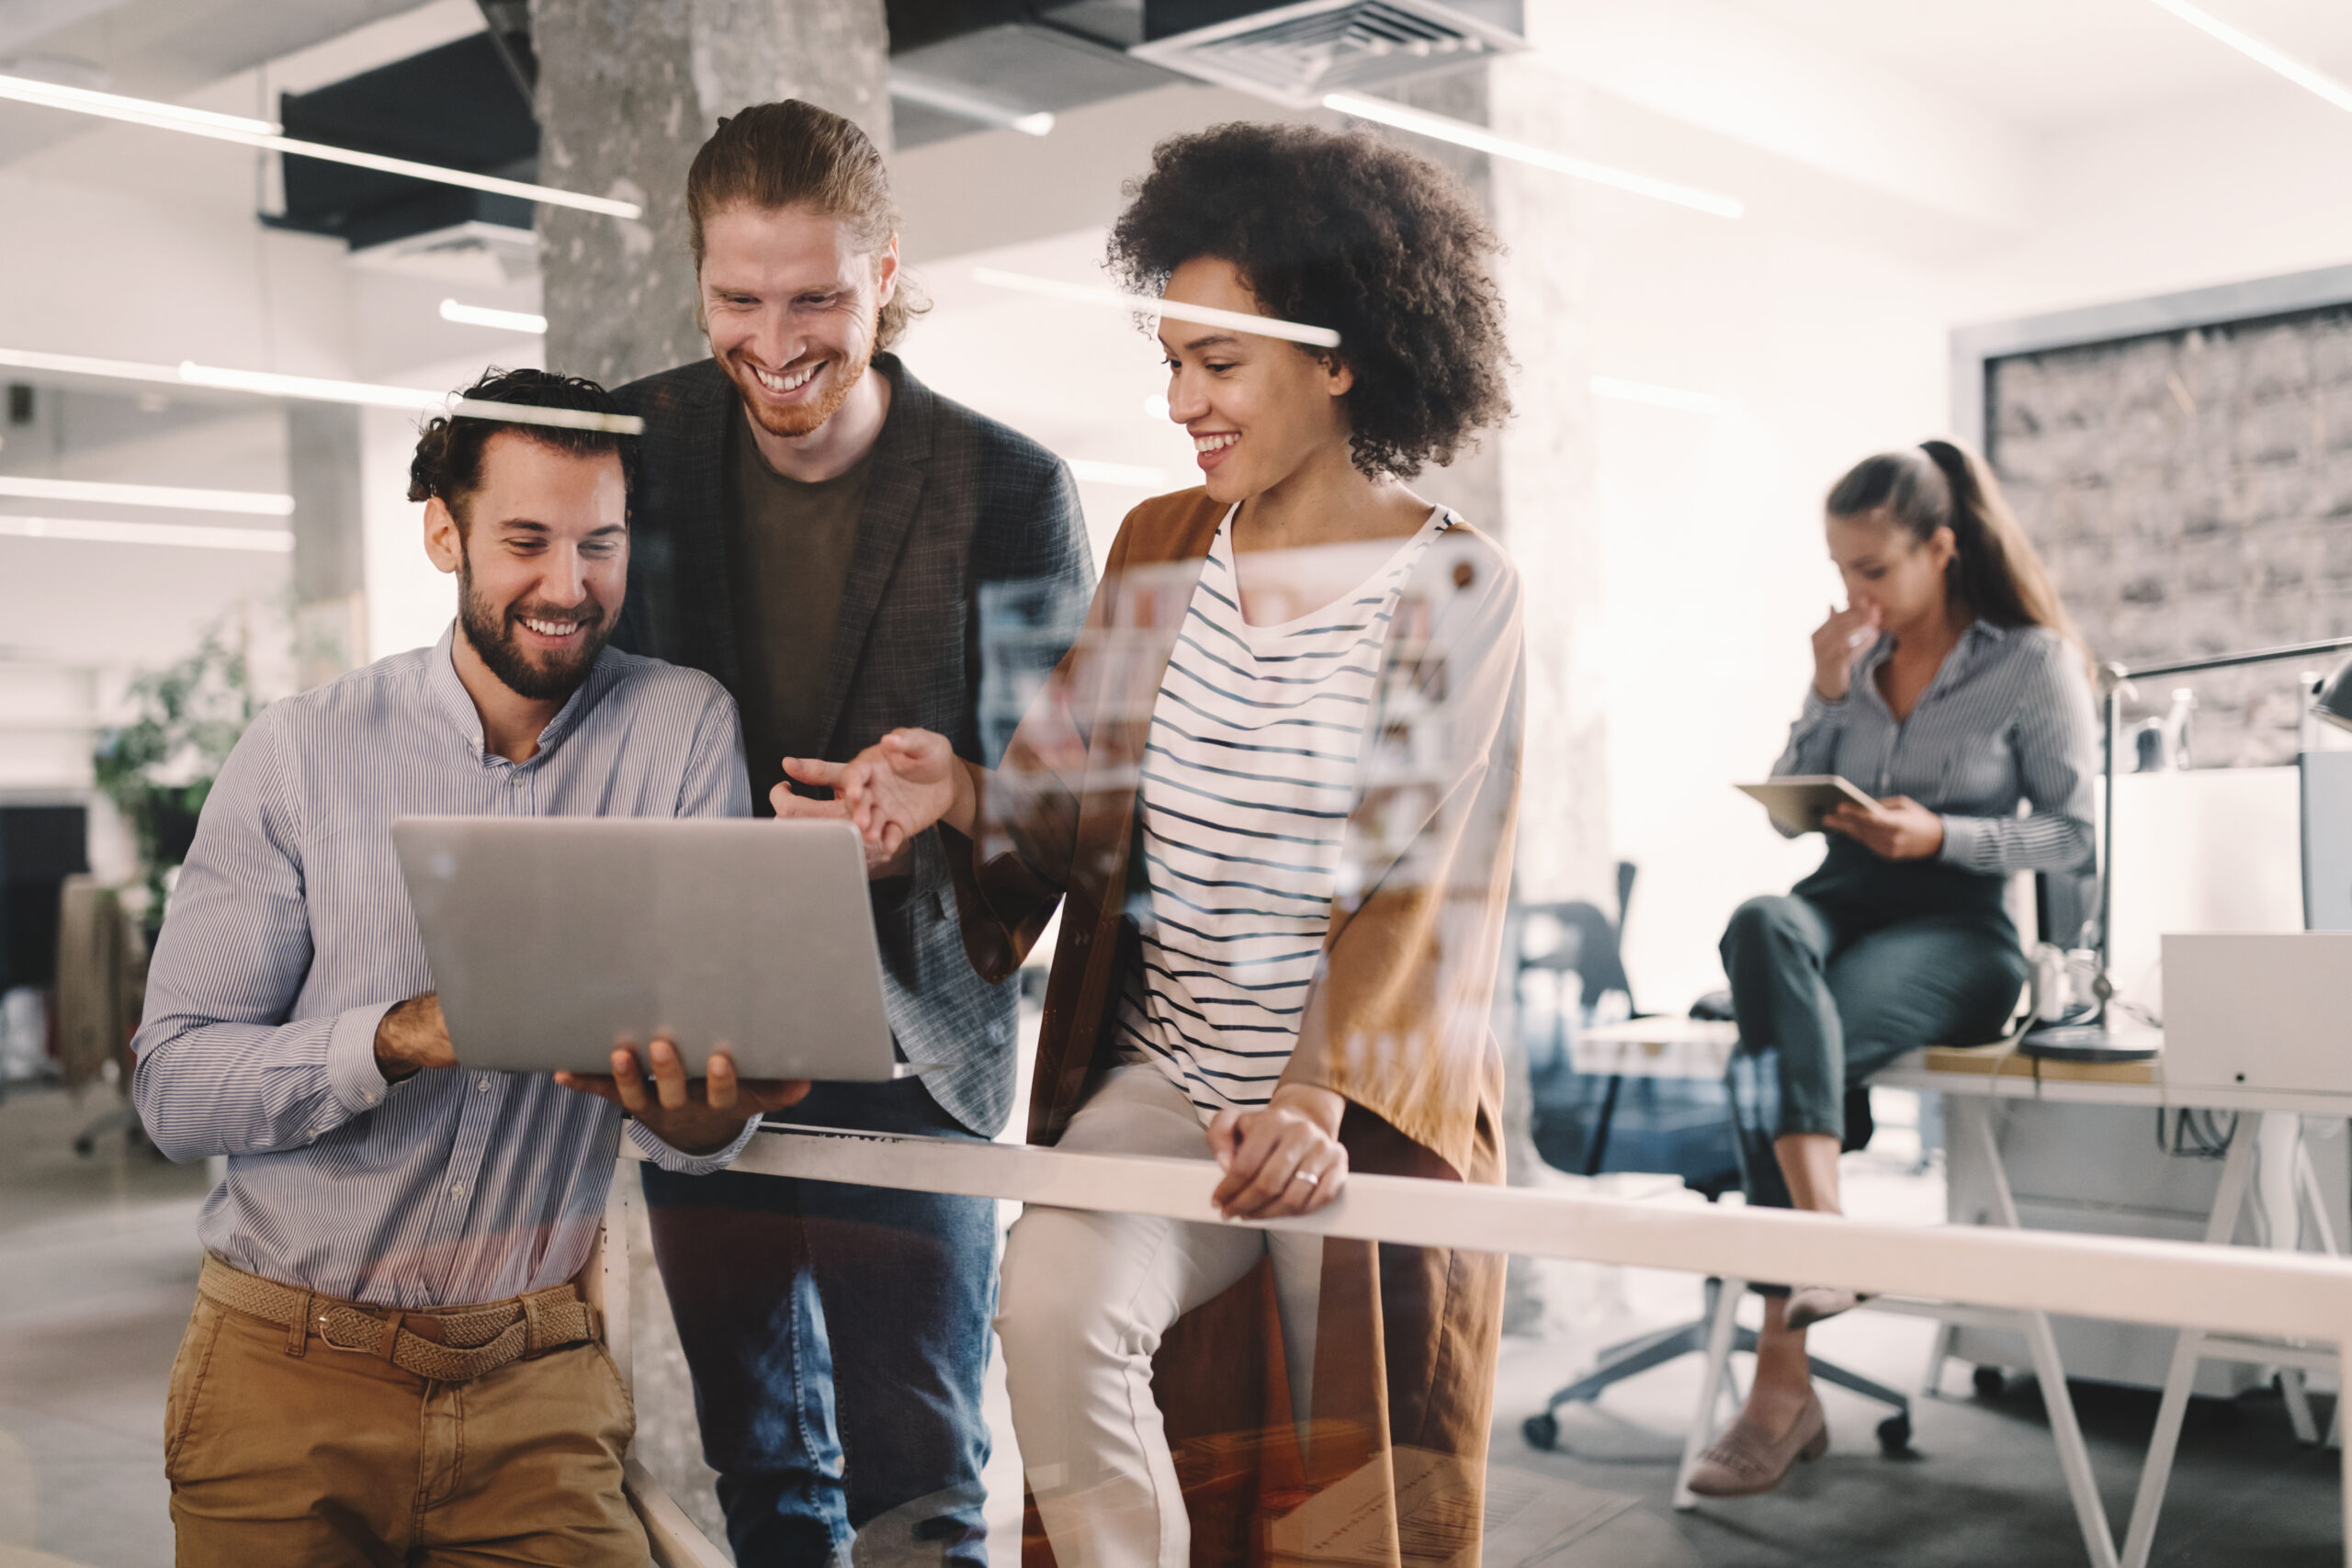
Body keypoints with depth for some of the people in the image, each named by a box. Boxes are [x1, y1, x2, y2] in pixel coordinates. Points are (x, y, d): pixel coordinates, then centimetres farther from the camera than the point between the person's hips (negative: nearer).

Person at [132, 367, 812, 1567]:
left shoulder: (682, 729, -3)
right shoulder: (301, 750, -3)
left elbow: (711, 1076, -9)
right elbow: (173, 1085, -9)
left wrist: (694, 1106, -33)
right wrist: (403, 1036, -26)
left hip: (541, 1377, 0)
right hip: (292, 1371, 0)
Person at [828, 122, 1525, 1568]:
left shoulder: (1455, 586, -6)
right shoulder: (1159, 547, 8)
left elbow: (1402, 877, -15)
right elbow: (1089, 803, 8)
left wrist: (1316, 1098, -28)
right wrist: (966, 788, -13)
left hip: (1365, 1117, -3)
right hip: (1163, 1081, 3)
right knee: (1054, 1309, -24)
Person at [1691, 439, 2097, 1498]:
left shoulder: (2032, 659, 2)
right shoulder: (1855, 654, 16)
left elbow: (2077, 832, 0)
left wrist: (1943, 836, -16)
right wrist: (1828, 694, 1)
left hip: (1957, 927, -4)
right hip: (1840, 904, 4)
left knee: (1781, 1052, -34)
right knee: (1761, 925, -36)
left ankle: (1782, 1385, -31)